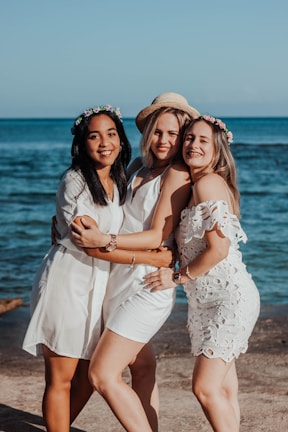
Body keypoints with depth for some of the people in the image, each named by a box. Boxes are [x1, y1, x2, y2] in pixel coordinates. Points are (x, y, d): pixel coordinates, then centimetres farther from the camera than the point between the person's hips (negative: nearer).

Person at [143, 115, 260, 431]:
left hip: (229, 297, -10)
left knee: (205, 387, -10)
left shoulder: (208, 183, -15)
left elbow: (218, 249, -20)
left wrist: (178, 277, -9)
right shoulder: (194, 185, 14)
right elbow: (189, 247, 20)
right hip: (208, 301, 10)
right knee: (223, 389, 12)